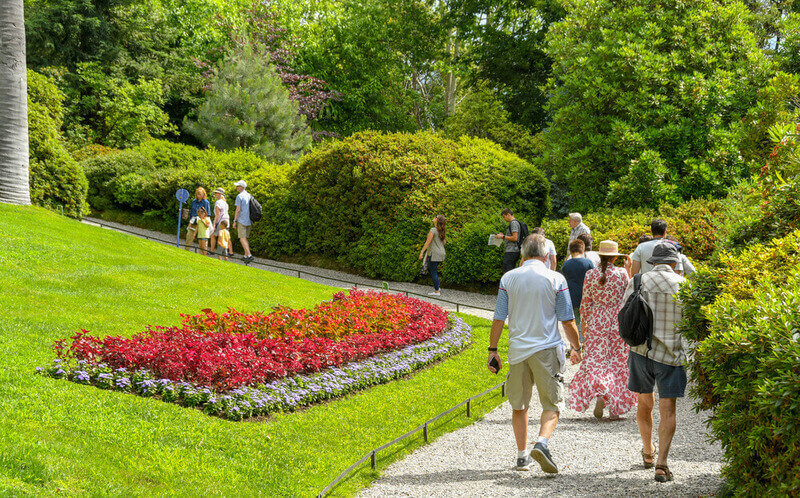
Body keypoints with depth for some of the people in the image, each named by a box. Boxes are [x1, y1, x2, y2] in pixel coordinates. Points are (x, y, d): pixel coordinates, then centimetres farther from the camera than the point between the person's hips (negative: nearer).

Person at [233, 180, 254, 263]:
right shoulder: (250, 196, 12)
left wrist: (235, 221, -9)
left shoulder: (239, 196, -10)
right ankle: (246, 255, 15)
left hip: (241, 221, -7)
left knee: (242, 238, -7)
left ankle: (249, 255, -20)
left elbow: (238, 210, -14)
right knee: (245, 238, 16)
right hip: (249, 221, 7)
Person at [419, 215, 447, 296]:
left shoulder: (433, 230, -14)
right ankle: (437, 287, 23)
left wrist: (422, 252, -10)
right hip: (442, 252, 8)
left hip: (435, 254, -8)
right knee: (430, 268, 22)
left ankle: (437, 292, -2)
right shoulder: (442, 231, 10)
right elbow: (444, 242, 18)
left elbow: (427, 242, -14)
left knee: (433, 272, -3)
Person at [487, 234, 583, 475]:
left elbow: (499, 319, 2)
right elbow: (567, 321, -1)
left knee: (519, 405, 14)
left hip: (518, 349, 2)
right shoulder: (556, 279, -3)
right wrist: (576, 348, 14)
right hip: (546, 349, -2)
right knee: (552, 404, 3)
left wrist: (492, 350, 10)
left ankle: (522, 455, 16)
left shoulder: (508, 278, 3)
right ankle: (542, 442, -20)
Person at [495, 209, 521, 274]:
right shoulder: (514, 223, 21)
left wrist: (503, 236, -12)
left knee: (506, 273, -14)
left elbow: (515, 238, -19)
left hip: (511, 252, -11)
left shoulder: (513, 223, -11)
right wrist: (503, 235, 18)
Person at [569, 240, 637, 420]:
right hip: (618, 321, 0)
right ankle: (615, 408, 10)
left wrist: (584, 323, 12)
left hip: (597, 321, 0)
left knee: (595, 360, 2)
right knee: (617, 362, 8)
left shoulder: (590, 275, -4)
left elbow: (586, 302, 2)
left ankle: (600, 394, -24)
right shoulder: (622, 274, -6)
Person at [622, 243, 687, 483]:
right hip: (671, 352, -2)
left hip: (641, 350, 2)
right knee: (667, 410, 0)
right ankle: (661, 463, -10)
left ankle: (648, 452, 35)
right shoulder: (682, 284, -5)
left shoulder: (638, 282, 0)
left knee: (644, 404, 18)